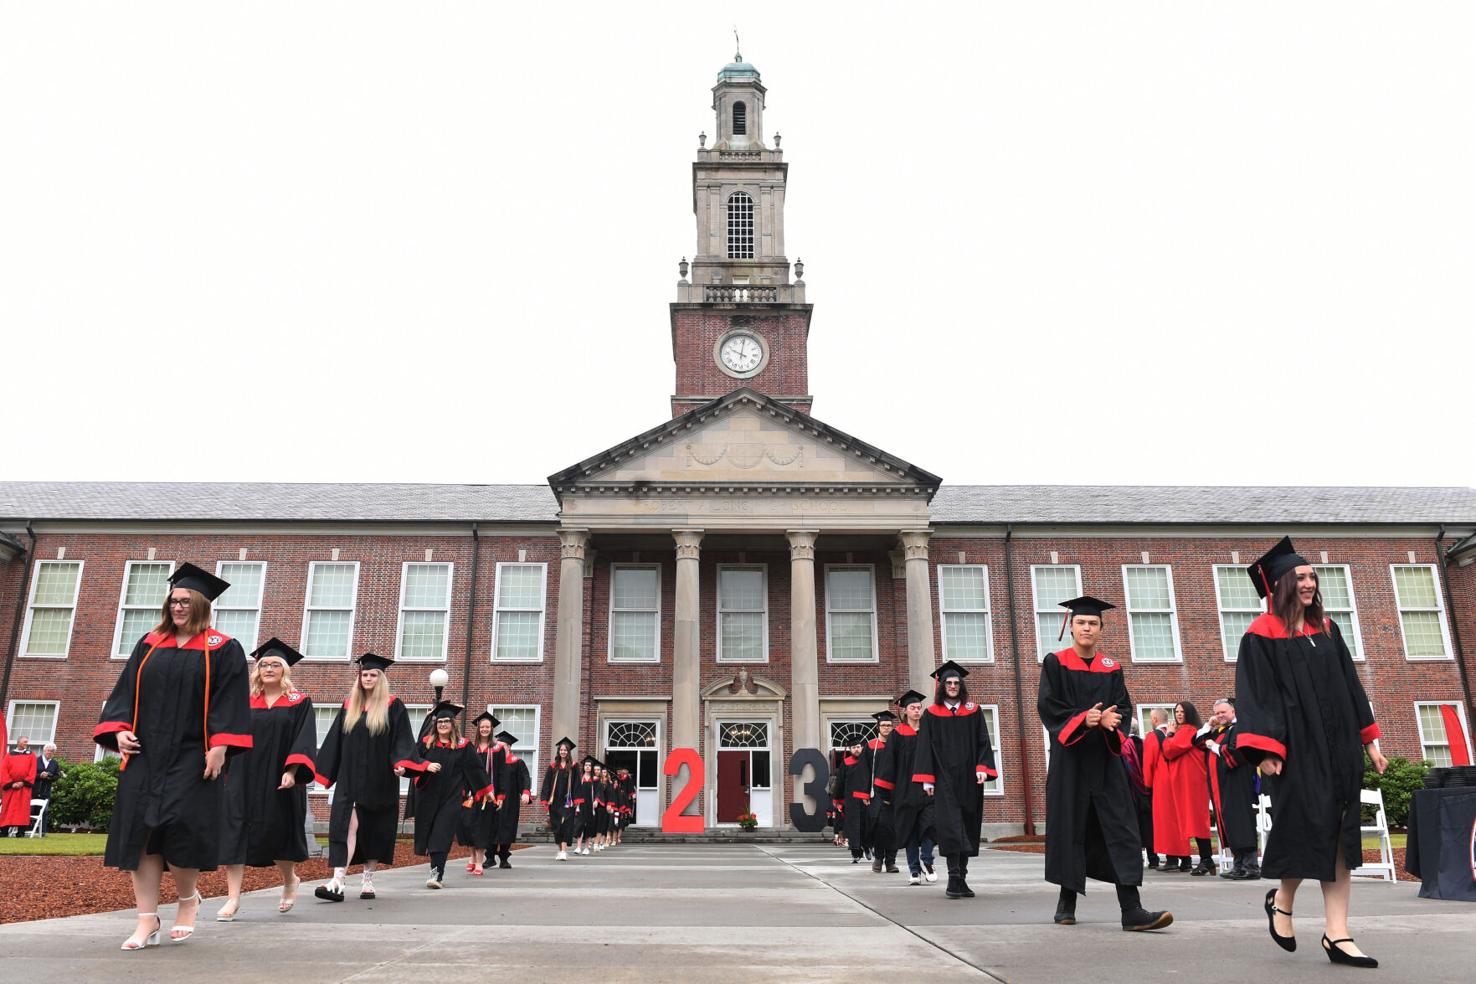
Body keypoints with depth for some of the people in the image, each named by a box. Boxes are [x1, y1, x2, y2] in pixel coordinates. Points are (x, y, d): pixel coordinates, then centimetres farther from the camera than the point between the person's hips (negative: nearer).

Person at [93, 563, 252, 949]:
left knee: (181, 826, -10)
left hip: (191, 757, -4)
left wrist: (220, 746, -16)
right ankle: (147, 920, 5)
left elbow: (230, 700, -7)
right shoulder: (149, 645, 14)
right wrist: (119, 728, -5)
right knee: (140, 828, -1)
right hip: (144, 754, 4)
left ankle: (188, 900, 17)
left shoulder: (223, 650, 0)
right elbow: (126, 690, 11)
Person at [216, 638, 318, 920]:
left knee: (276, 832, 5)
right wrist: (226, 771, 5)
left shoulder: (299, 703, 0)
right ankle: (233, 898, -3)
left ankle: (290, 880, 32)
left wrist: (291, 771, -21)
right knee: (234, 831, -6)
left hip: (278, 781, -3)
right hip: (242, 778, 3)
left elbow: (303, 739, -9)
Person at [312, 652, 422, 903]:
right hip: (350, 778, 2)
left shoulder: (393, 706, 0)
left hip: (379, 780, -2)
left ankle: (368, 881, 16)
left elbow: (401, 739, -8)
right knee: (348, 824, -9)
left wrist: (401, 763, -24)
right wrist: (324, 771, 11)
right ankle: (337, 882, -17)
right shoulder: (349, 706, 11)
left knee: (374, 829, 5)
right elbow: (335, 741, 14)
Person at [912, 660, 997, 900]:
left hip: (969, 778, 2)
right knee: (949, 825, -11)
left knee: (968, 826, 5)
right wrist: (927, 779, -4)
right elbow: (925, 746, 3)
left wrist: (982, 767, -10)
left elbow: (983, 741, 5)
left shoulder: (973, 711, 9)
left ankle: (962, 877, 15)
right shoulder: (932, 714, 5)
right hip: (944, 778, -2)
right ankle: (954, 878, -12)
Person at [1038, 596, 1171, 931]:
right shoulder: (1055, 663, 1)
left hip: (1104, 757, 3)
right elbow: (1048, 705, -7)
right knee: (1069, 826, 2)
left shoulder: (1111, 668, 10)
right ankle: (1067, 901, 17)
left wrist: (1109, 718, -18)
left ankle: (1131, 910, -8)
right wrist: (1083, 718, -21)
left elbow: (1123, 706, 4)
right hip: (1069, 756, -2)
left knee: (1120, 827, -6)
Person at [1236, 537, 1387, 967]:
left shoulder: (1326, 629, 13)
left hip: (1338, 744, 6)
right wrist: (1264, 749, -19)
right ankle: (1281, 902, 22)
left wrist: (1369, 740, 12)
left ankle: (1338, 936, 6)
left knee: (1338, 836, 3)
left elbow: (1350, 686, 16)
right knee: (1307, 829, -5)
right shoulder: (1262, 635, -6)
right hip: (1297, 746, -6)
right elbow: (1255, 694, -11)